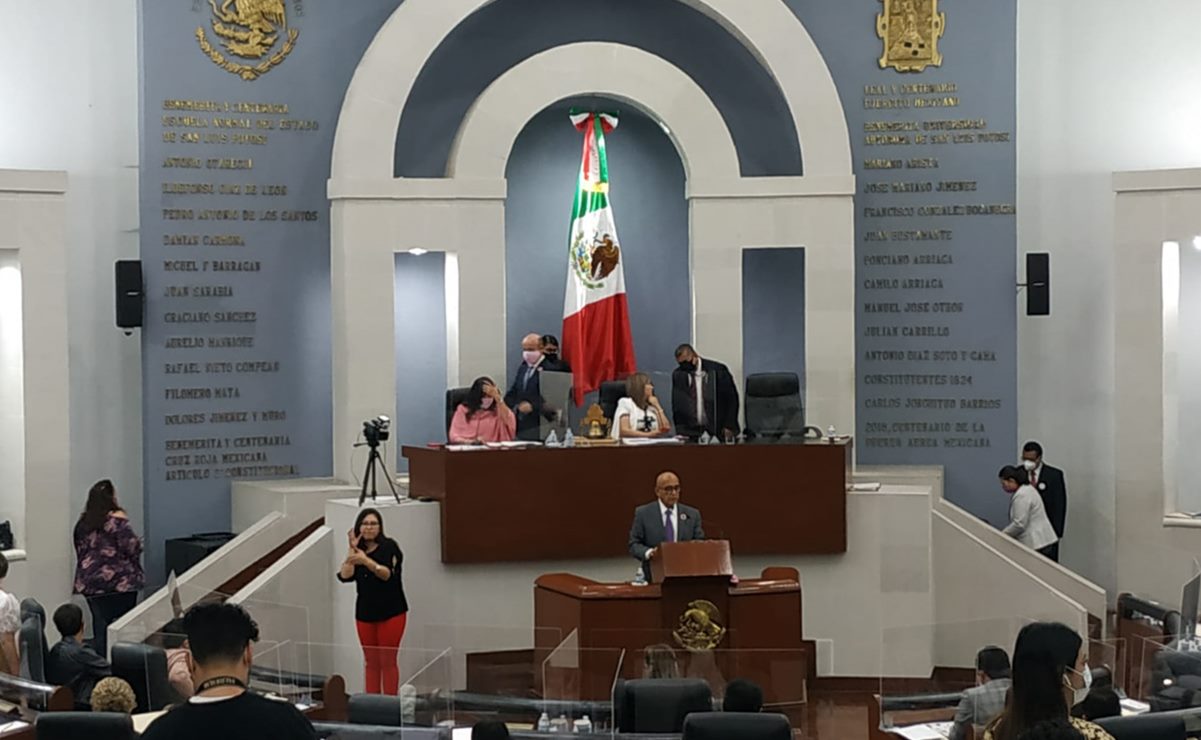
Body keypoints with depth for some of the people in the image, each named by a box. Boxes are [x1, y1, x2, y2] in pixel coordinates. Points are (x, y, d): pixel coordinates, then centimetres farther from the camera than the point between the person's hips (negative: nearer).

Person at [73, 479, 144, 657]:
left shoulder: (83, 522, 8)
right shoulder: (117, 519, -10)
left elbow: (81, 551, 14)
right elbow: (131, 548, -13)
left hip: (89, 582, 5)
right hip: (119, 581, -5)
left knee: (100, 624, 7)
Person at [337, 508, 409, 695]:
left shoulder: (389, 546, -7)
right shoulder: (358, 552, 9)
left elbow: (387, 574, -22)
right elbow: (345, 576, -6)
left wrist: (366, 561, -37)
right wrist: (352, 549, -9)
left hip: (390, 612, -5)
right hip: (365, 613, 5)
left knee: (388, 662, -3)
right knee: (371, 663, 8)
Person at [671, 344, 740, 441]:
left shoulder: (717, 370, -5)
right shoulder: (677, 375, 6)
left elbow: (732, 398, -2)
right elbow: (676, 404, 9)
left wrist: (729, 427, -7)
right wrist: (680, 431, -1)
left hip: (718, 430, -3)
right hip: (691, 432, 3)